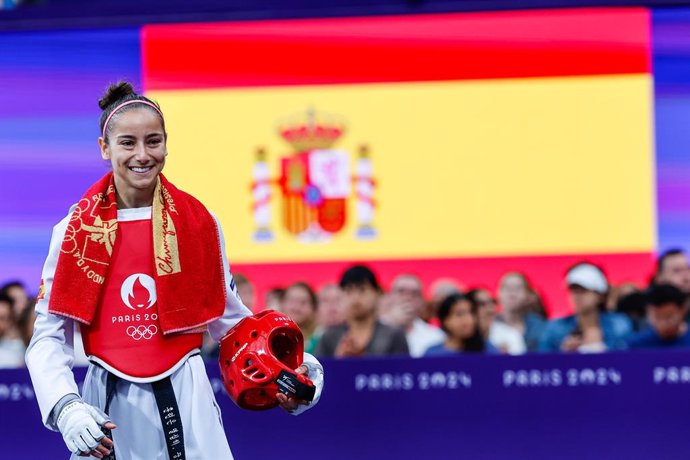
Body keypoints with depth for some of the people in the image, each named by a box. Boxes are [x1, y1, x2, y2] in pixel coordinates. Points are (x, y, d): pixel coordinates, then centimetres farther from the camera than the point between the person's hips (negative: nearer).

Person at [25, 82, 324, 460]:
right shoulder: (76, 231, -1)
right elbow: (49, 336, -3)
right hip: (109, 407, -1)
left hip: (184, 400, 1)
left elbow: (228, 317, 11)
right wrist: (66, 407, -19)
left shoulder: (198, 223, 3)